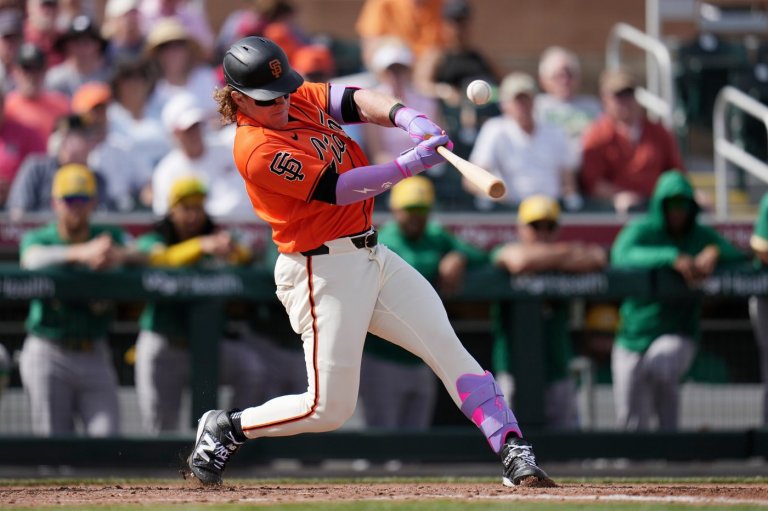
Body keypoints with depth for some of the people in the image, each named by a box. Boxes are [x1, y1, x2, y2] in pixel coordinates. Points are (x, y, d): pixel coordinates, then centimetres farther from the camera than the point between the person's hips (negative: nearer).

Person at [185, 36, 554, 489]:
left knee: (449, 349, -4)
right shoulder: (257, 150, -19)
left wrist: (407, 118, -25)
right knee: (330, 407, -4)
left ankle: (515, 453, -7)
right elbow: (338, 189, -22)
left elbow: (356, 100, -5)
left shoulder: (300, 100, 7)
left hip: (372, 256, 8)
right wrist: (411, 163, -26)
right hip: (325, 272, -8)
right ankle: (225, 429, 17)